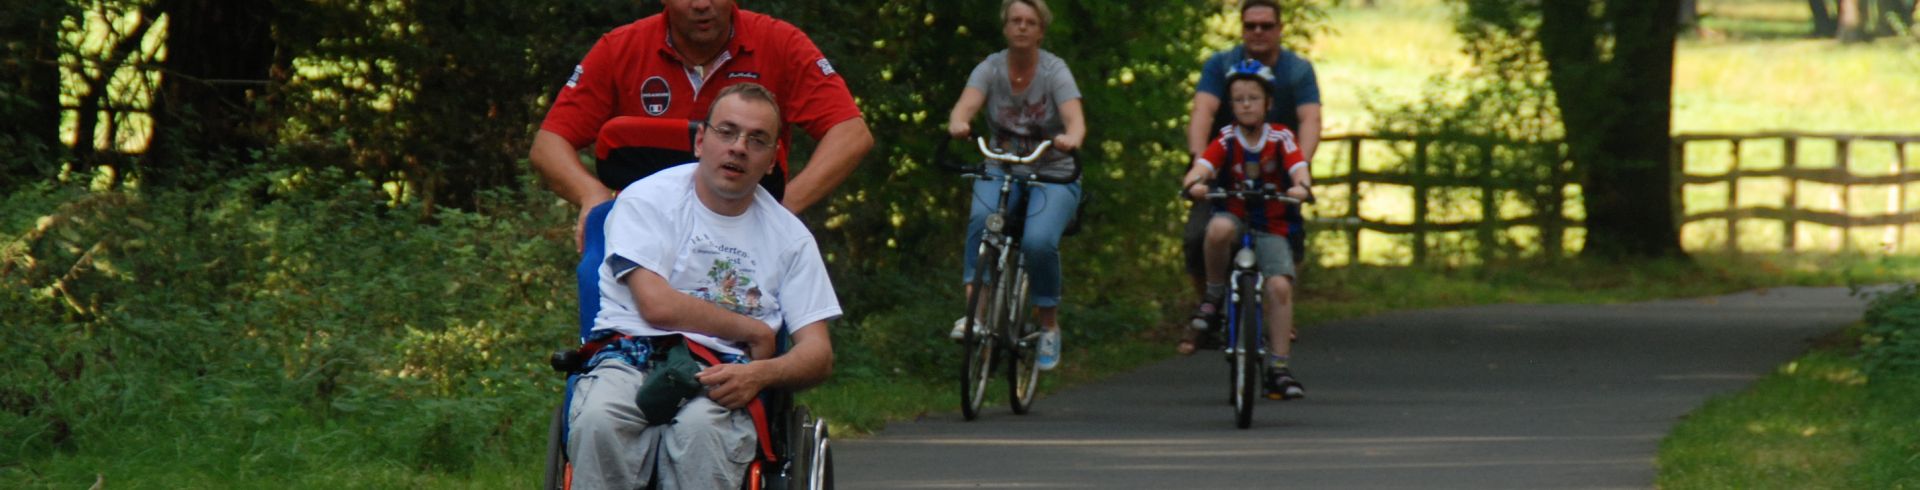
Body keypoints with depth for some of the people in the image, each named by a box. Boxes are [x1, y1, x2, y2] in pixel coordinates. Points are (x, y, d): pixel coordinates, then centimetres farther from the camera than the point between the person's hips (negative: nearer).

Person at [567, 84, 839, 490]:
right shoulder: (648, 200, 8)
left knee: (699, 427, -37)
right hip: (630, 359, -1)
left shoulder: (789, 236, 18)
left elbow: (819, 354, 11)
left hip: (722, 376, 1)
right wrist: (755, 331, 3)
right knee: (599, 420, -37)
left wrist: (759, 374, -13)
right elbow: (656, 304, -6)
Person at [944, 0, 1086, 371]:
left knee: (1039, 240, -27)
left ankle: (1049, 326, -7)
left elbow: (1075, 119, -24)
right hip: (1002, 170, 2)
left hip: (1053, 176, -2)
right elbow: (966, 104, -22)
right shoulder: (991, 68, -4)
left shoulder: (1054, 71, -9)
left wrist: (1070, 139, -49)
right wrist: (958, 125, -47)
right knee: (983, 216, -32)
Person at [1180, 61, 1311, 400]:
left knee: (1279, 286, -18)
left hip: (1270, 227, 1)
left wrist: (1301, 186, -42)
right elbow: (1202, 166, -20)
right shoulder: (1226, 141, -4)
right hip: (1234, 216, -1)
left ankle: (1278, 369, -9)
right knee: (1219, 229, -37)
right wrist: (1194, 183, -43)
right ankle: (1214, 294, -12)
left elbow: (1299, 169, -18)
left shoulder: (1281, 139, -3)